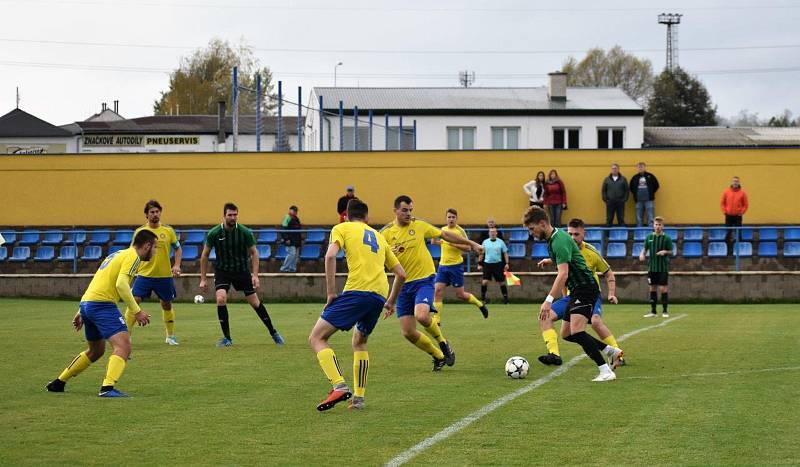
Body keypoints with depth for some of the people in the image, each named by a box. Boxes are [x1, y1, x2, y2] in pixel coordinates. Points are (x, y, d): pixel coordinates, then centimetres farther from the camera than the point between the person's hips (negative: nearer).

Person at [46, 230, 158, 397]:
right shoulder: (133, 256, -4)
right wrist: (137, 311, -17)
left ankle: (58, 383, 35)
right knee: (123, 347, -18)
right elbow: (121, 284, -19)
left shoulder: (118, 254, 25)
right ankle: (107, 388, -35)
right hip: (102, 304, -10)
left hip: (86, 302, 10)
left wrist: (81, 312, 29)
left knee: (96, 351, 26)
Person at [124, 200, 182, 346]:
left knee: (167, 305, 13)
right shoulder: (140, 231, 0)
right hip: (144, 275, -1)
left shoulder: (168, 231, 2)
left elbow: (178, 249, 12)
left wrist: (177, 265, -2)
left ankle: (170, 336, 30)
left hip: (164, 276, 1)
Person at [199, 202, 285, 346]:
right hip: (222, 271, 0)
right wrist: (203, 279, -3)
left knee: (255, 302, 3)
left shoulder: (245, 232, -13)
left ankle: (273, 332, 22)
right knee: (221, 299, -21)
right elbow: (205, 255, -1)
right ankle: (227, 338, -8)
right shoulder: (214, 233, -12)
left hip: (242, 270, 0)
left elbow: (254, 253, -2)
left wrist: (255, 275, -11)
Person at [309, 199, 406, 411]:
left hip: (356, 292, -6)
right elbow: (401, 274, 28)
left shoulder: (341, 228, 13)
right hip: (380, 296, 6)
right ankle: (359, 397, 15)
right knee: (359, 342, 27)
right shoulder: (379, 237, 29)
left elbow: (330, 256, -7)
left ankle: (340, 386, -21)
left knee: (317, 338, -1)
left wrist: (331, 293, -6)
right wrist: (391, 302, 40)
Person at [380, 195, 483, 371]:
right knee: (408, 333, -3)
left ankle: (443, 343, 0)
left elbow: (445, 235, 10)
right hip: (403, 284, 3)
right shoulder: (386, 233, 0)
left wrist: (471, 243, 13)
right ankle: (438, 355, 20)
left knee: (421, 316, -30)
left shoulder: (419, 226, -1)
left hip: (424, 280, -3)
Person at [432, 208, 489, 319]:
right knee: (437, 291, -9)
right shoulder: (443, 230, 10)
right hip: (443, 265, 5)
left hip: (456, 265, -5)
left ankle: (480, 304, 25)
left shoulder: (460, 231, -6)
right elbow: (434, 241, 26)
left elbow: (468, 248, -11)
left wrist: (454, 244, -21)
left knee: (460, 294, 0)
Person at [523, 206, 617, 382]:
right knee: (568, 334, 13)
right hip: (576, 290, 11)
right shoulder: (552, 239, 13)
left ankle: (606, 372, -21)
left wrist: (549, 300, -33)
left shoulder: (560, 240, -19)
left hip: (585, 288, -11)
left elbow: (563, 275, -28)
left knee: (576, 332, -22)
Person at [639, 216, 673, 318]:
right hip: (652, 267, 3)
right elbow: (645, 248, 13)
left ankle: (665, 311, 5)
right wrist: (642, 254, -8)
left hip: (663, 267, -3)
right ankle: (653, 311, 15)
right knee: (652, 288, 7)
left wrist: (665, 252, -20)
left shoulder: (666, 238, -4)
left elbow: (671, 252, 0)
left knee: (663, 288, -4)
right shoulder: (649, 237, 5)